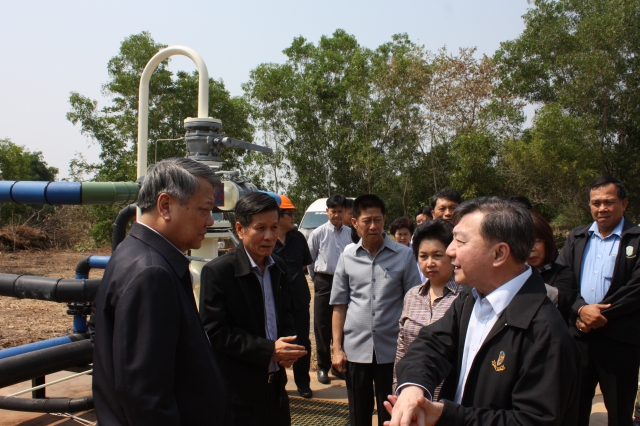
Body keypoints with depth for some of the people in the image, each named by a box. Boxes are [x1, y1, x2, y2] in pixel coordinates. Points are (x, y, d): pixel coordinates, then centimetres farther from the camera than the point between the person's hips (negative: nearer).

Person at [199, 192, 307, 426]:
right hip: (237, 391, -6)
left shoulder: (278, 267, 6)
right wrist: (269, 349, -19)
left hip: (276, 386, 6)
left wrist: (287, 345, -4)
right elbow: (214, 332, -16)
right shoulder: (217, 271, -14)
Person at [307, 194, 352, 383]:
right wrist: (317, 278, 6)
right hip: (324, 282, -1)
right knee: (322, 325, 5)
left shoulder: (350, 233, -3)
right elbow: (309, 258, 3)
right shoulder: (319, 233, -5)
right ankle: (323, 367, 18)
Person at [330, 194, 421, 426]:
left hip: (392, 349, -1)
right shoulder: (347, 257, 3)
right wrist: (337, 348, 2)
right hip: (355, 349, 2)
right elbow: (339, 305, 6)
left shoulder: (404, 255, -3)